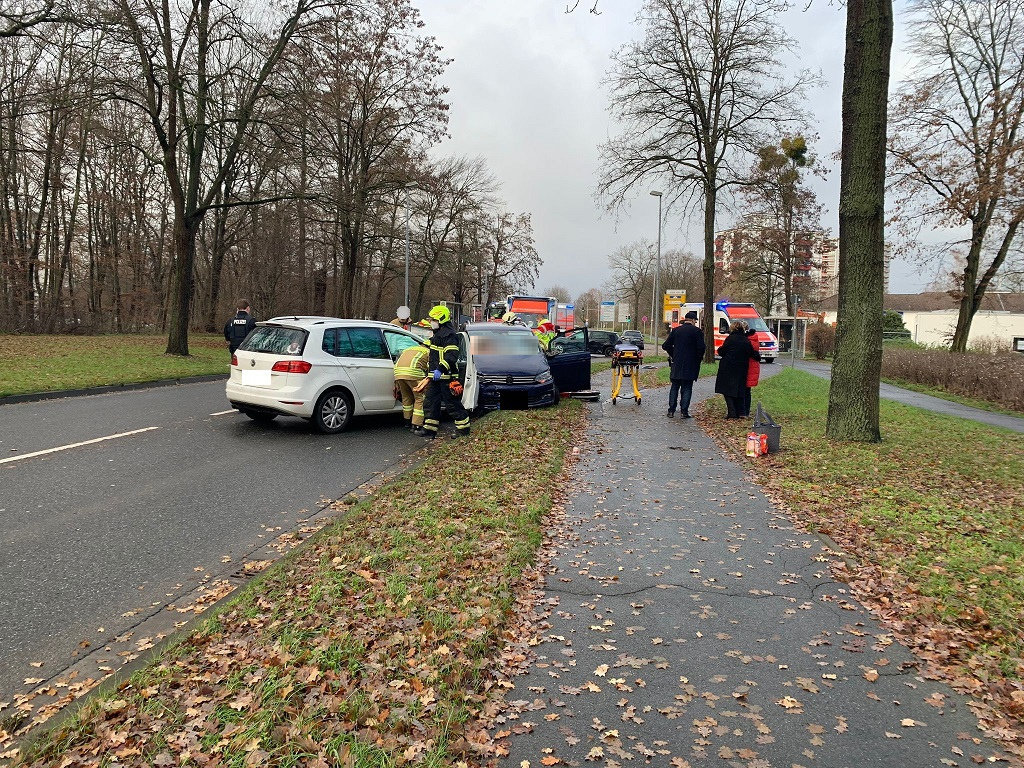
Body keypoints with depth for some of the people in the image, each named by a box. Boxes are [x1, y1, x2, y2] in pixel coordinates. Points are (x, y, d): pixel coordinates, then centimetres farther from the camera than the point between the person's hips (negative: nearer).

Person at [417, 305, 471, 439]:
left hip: (446, 376, -11)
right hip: (436, 376, 11)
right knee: (430, 402, 10)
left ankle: (463, 428, 7)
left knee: (452, 403, -3)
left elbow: (452, 355, -24)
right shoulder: (438, 334, 19)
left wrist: (440, 369, -30)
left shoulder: (448, 334, -14)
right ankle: (429, 430, 14)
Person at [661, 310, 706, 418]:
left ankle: (671, 410, 9)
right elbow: (701, 347, -12)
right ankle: (684, 411, 0)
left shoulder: (675, 330, 4)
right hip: (690, 365, -3)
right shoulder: (697, 331, -5)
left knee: (674, 387, 10)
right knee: (687, 388, 3)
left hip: (676, 364, 3)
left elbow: (666, 345, 3)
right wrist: (699, 358, 5)